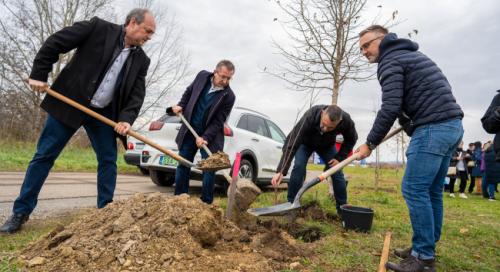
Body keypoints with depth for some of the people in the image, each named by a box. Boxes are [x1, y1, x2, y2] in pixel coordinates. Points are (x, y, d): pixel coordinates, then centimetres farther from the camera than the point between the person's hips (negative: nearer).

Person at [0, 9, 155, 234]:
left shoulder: (141, 60, 3)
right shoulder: (98, 28, -8)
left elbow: (137, 94, 0)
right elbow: (54, 43, -6)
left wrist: (126, 118, -16)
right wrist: (39, 75, -10)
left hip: (104, 112, 4)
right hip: (70, 103, -3)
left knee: (108, 159, 1)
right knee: (44, 155, 1)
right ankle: (21, 212, 14)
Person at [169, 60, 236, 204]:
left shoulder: (229, 96, -16)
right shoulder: (202, 76, -5)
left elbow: (218, 122, -15)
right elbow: (189, 91, 14)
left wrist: (205, 138, -23)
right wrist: (181, 105, 0)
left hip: (210, 135, -3)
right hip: (189, 130, 4)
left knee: (209, 170, -4)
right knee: (182, 165, 7)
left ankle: (206, 203, 9)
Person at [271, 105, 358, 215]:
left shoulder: (346, 121, -34)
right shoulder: (309, 117, -44)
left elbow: (351, 139, -10)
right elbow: (291, 143, -45)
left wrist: (340, 157, -19)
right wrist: (281, 171, -52)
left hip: (327, 144, 2)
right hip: (305, 142, -2)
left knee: (337, 172, -6)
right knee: (298, 167, -23)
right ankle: (291, 204, -10)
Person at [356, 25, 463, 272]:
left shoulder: (390, 60, -5)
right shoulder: (410, 53, 25)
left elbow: (390, 108, -14)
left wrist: (370, 143, -8)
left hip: (432, 128, -10)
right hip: (452, 125, 10)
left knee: (414, 190, -7)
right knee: (431, 191, 12)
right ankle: (427, 247, 20)